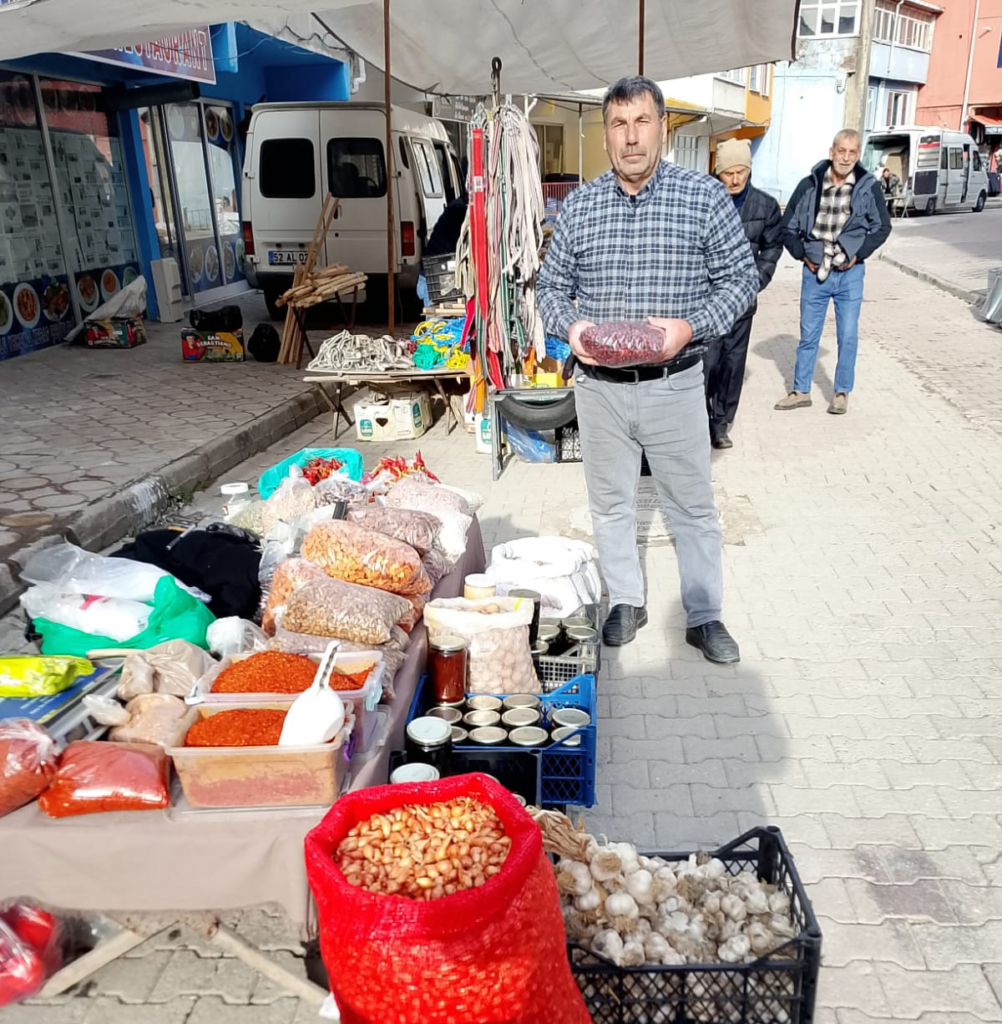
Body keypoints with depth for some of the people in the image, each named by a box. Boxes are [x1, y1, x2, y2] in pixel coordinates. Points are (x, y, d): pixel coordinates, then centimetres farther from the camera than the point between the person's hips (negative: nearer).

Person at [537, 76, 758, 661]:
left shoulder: (706, 197, -4)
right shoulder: (579, 206, 4)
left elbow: (742, 278, -2)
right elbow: (551, 284, 10)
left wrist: (691, 326, -19)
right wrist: (569, 326, -12)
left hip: (674, 386, -2)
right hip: (599, 387, 2)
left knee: (693, 506, 9)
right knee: (611, 503, 14)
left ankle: (705, 616, 26)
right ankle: (627, 602, 34)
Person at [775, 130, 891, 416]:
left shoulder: (869, 186, -4)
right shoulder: (809, 185, -3)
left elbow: (882, 227, 4)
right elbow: (788, 226, 6)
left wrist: (858, 255, -6)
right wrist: (802, 255, -2)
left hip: (850, 274, 0)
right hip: (814, 272, 1)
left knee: (848, 336, 5)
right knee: (808, 335, 9)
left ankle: (842, 392, 18)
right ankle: (801, 391, 21)